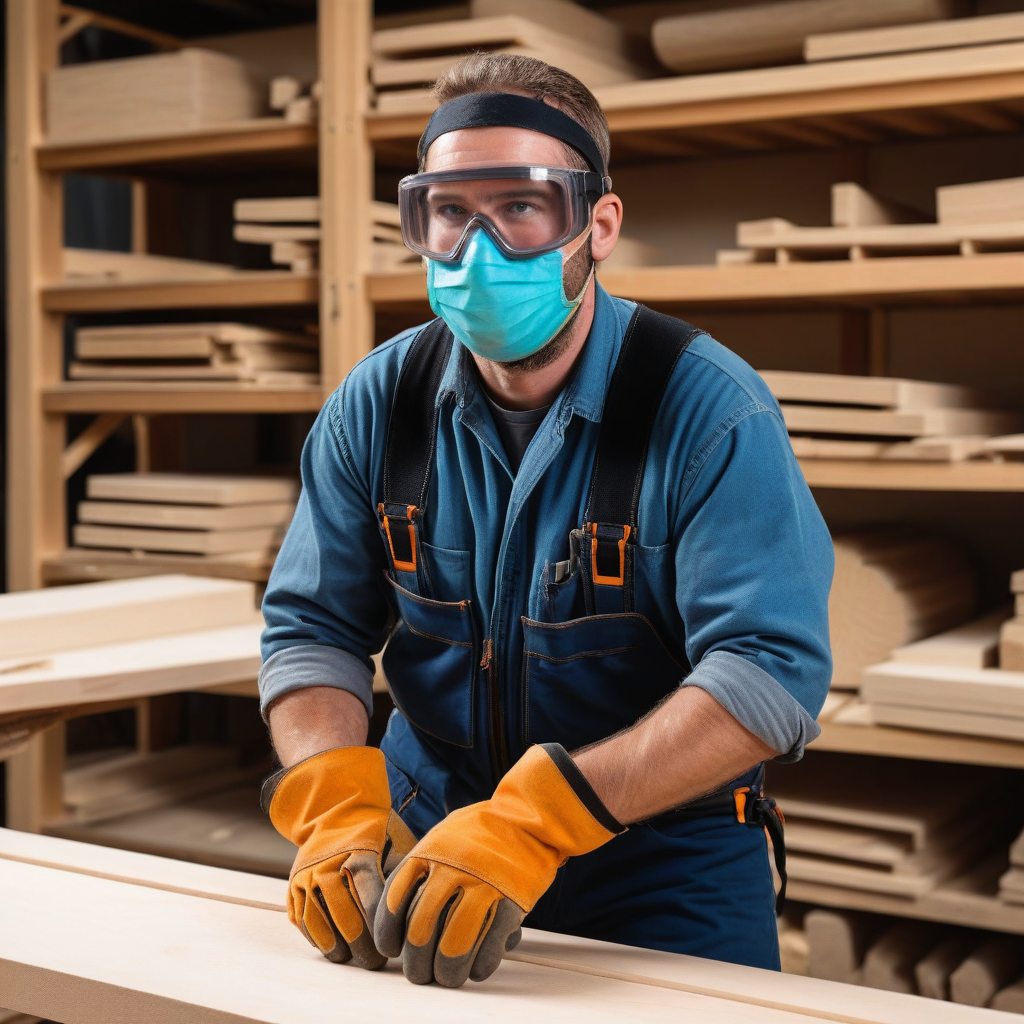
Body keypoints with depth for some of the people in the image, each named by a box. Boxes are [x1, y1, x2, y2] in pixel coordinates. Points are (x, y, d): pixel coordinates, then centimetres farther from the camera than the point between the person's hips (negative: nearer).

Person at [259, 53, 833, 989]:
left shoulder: (709, 410, -19)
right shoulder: (377, 406, -5)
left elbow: (772, 674, -27)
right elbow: (311, 629, -2)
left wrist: (541, 816, -37)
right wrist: (338, 808, -22)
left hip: (665, 864, -3)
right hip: (428, 835, 4)